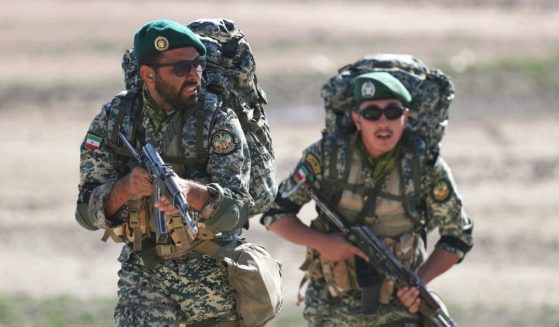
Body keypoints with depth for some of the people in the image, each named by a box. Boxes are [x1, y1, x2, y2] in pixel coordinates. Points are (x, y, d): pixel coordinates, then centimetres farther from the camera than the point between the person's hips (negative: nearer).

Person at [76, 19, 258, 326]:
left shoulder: (217, 119, -10)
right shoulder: (114, 119, -4)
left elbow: (234, 210, -20)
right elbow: (88, 212, -6)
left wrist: (191, 192, -42)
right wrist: (126, 188, -28)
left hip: (213, 274, -1)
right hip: (143, 274, 1)